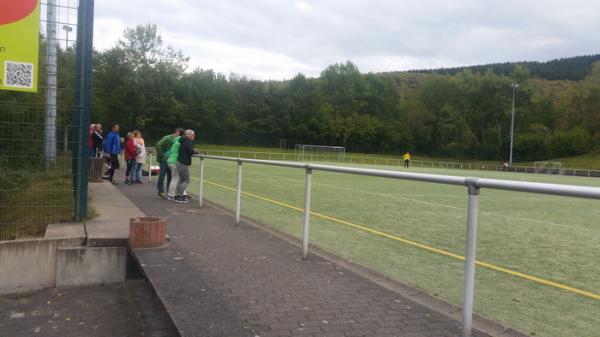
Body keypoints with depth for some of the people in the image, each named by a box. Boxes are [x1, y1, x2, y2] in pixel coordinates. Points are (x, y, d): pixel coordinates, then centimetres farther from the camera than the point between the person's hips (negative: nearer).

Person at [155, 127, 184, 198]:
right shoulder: (167, 138, -15)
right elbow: (158, 145, -22)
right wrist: (162, 155, -20)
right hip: (163, 160, -7)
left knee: (170, 176, 10)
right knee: (162, 176, -2)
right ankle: (161, 192, 6)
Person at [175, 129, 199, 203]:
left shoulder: (183, 141, 15)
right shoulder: (189, 141, -12)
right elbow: (191, 151, -25)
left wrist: (193, 151, 19)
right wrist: (196, 152, -6)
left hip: (179, 162, 9)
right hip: (184, 164, -9)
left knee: (181, 179, 15)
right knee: (186, 181, -1)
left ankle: (177, 195, 20)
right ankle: (180, 197, -2)